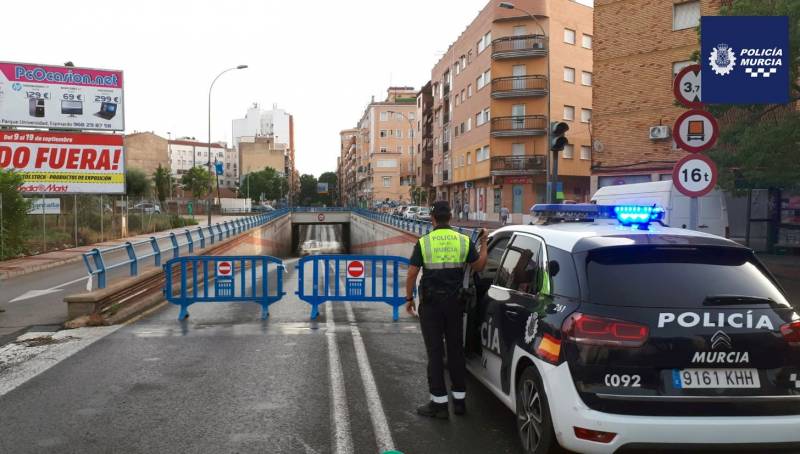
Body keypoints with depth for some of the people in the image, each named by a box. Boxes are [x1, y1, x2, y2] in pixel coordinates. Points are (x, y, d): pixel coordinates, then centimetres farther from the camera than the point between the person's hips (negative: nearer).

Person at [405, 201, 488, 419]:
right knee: (456, 349, 14)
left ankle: (439, 402, 8)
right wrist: (484, 243, 24)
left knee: (435, 352, 4)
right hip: (455, 303, 3)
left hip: (431, 303, -3)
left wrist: (409, 299, 6)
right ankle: (459, 399, 21)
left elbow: (412, 274, -7)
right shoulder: (464, 241, -2)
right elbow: (479, 266, 10)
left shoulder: (423, 243, -8)